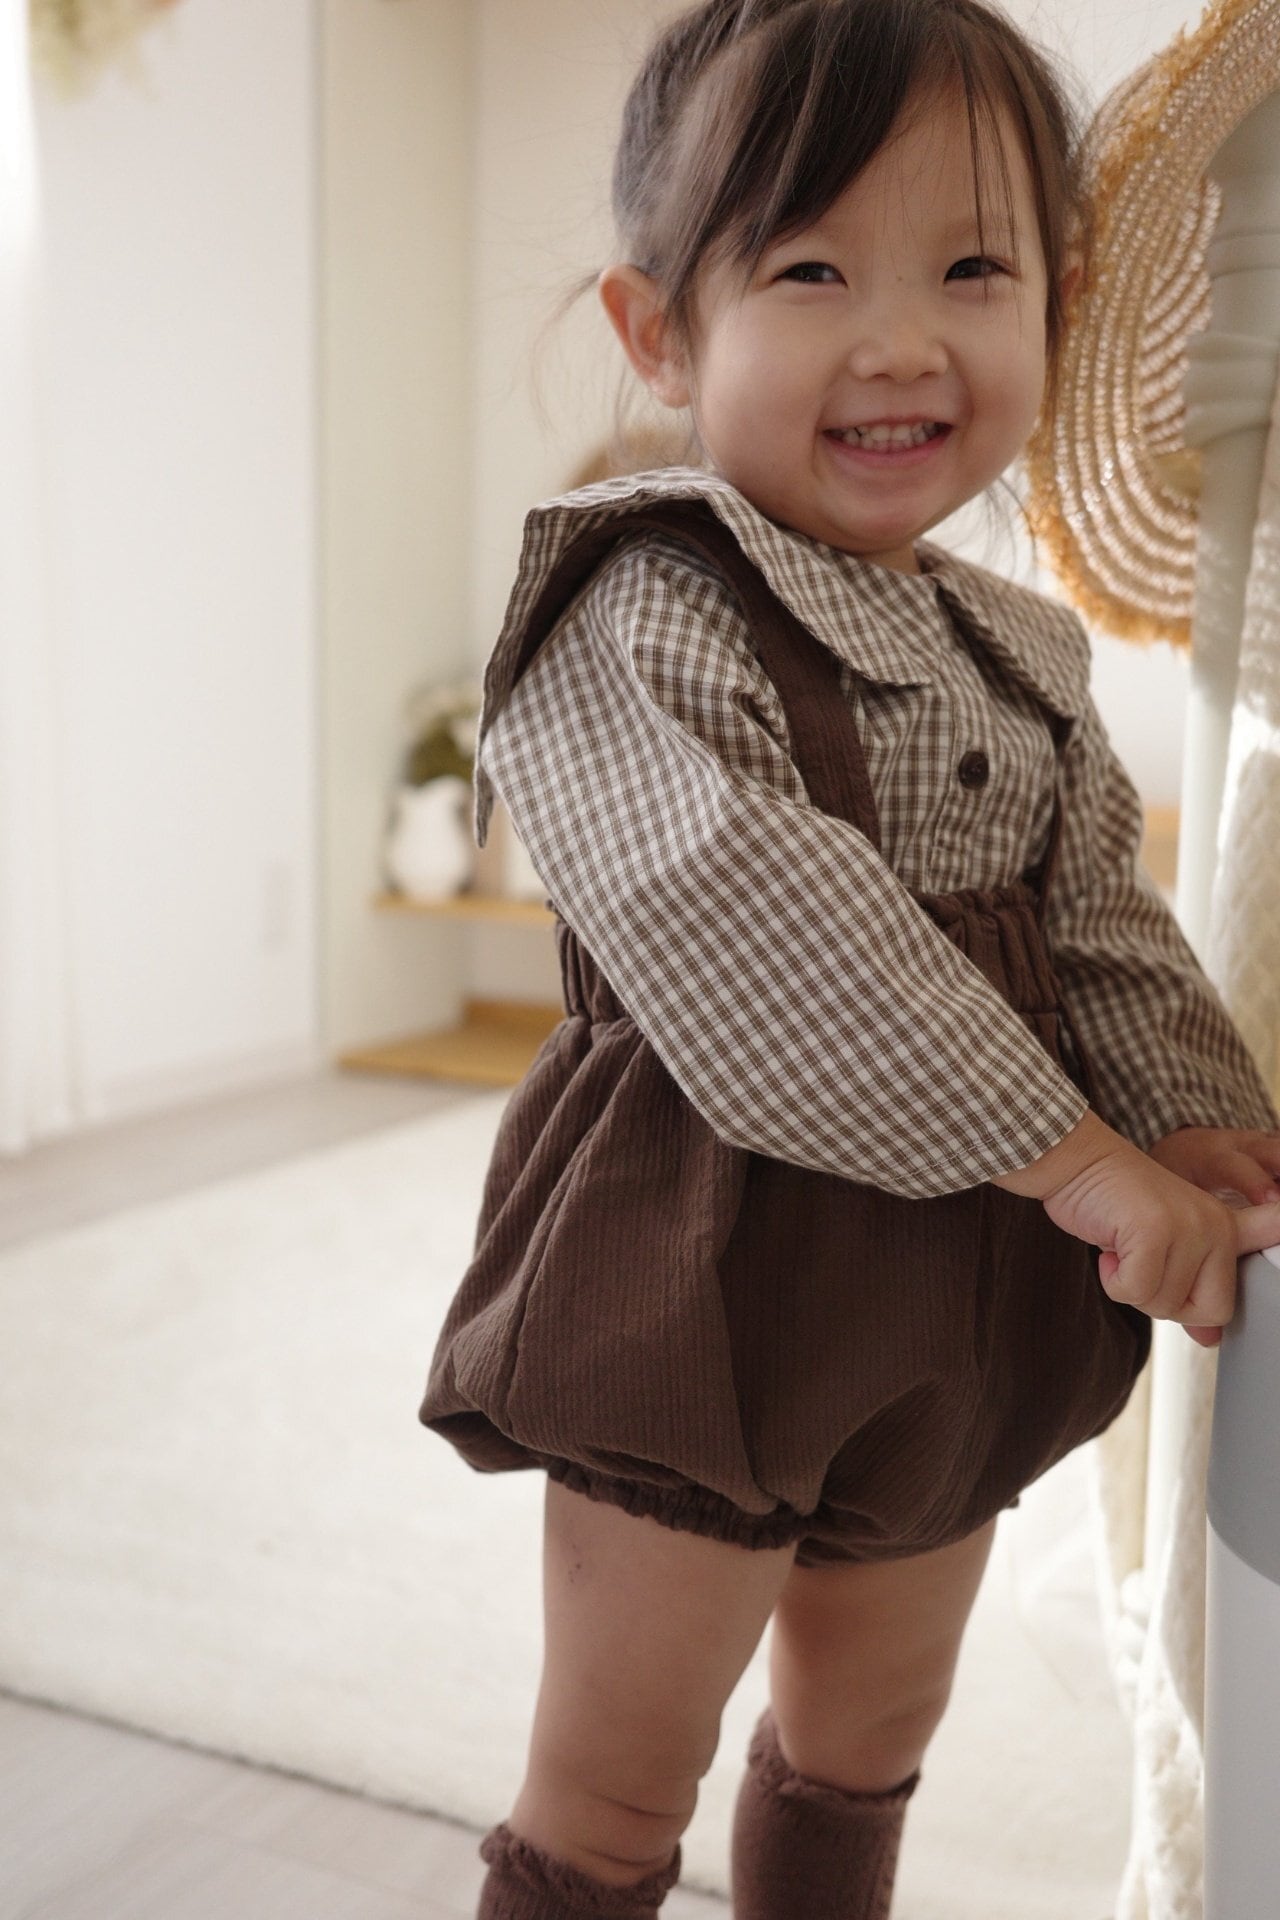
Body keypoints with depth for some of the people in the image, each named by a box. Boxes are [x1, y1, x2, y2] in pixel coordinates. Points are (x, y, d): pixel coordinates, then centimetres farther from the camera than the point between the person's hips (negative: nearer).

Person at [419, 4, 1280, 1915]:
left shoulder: (1021, 657, 7)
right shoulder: (646, 607, -18)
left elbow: (1106, 927, 10)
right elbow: (746, 930, -29)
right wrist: (1063, 1145, -26)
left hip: (961, 1314, 8)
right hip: (709, 1296, -7)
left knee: (872, 1728, 26)